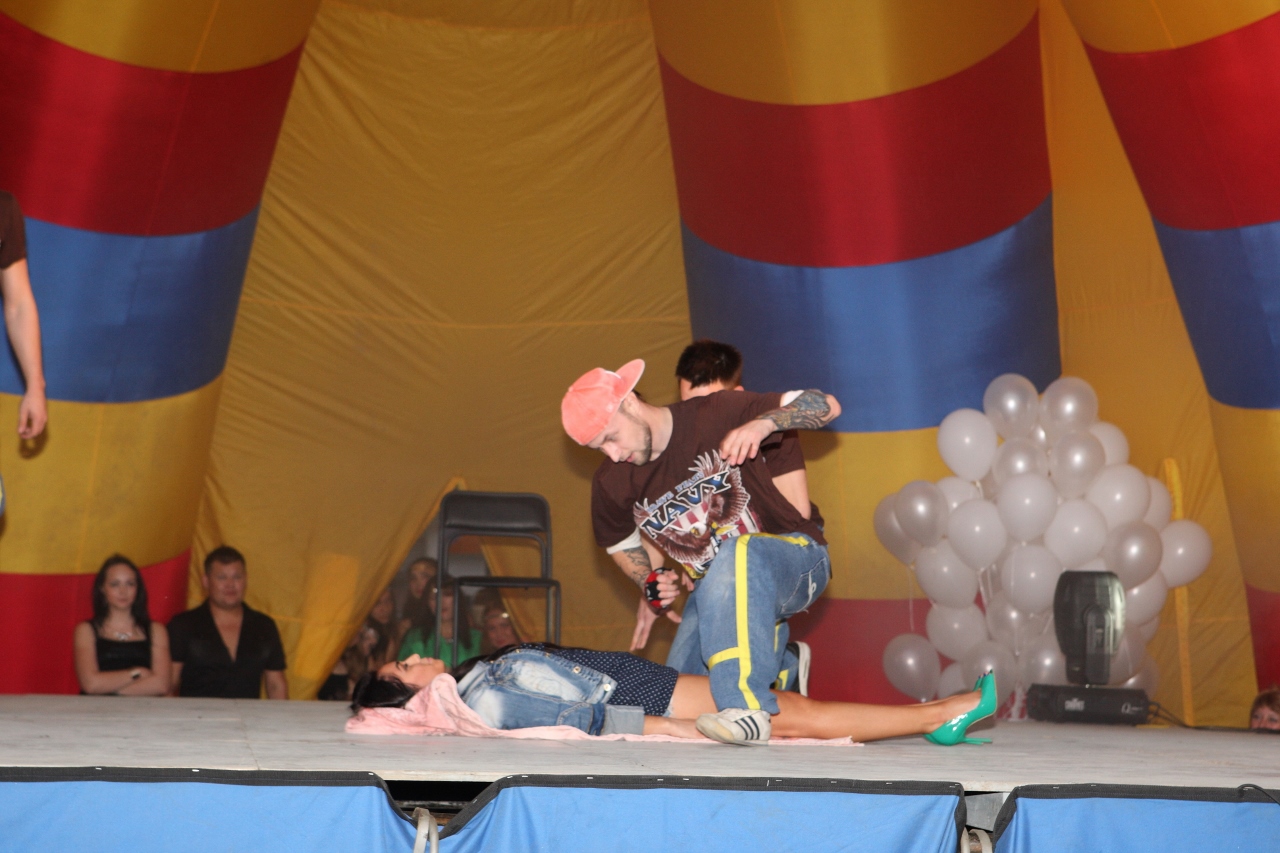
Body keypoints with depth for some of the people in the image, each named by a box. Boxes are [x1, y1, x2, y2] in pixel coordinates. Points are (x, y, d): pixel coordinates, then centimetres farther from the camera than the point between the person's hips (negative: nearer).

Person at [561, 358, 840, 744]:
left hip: (796, 558, -6)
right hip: (715, 586, 7)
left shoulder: (714, 415, -18)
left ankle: (747, 706, -42)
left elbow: (826, 406, -19)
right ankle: (779, 664, 31)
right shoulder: (612, 484, -3)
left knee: (736, 556, -40)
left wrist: (764, 422, -36)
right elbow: (621, 541, 19)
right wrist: (649, 584, 0)